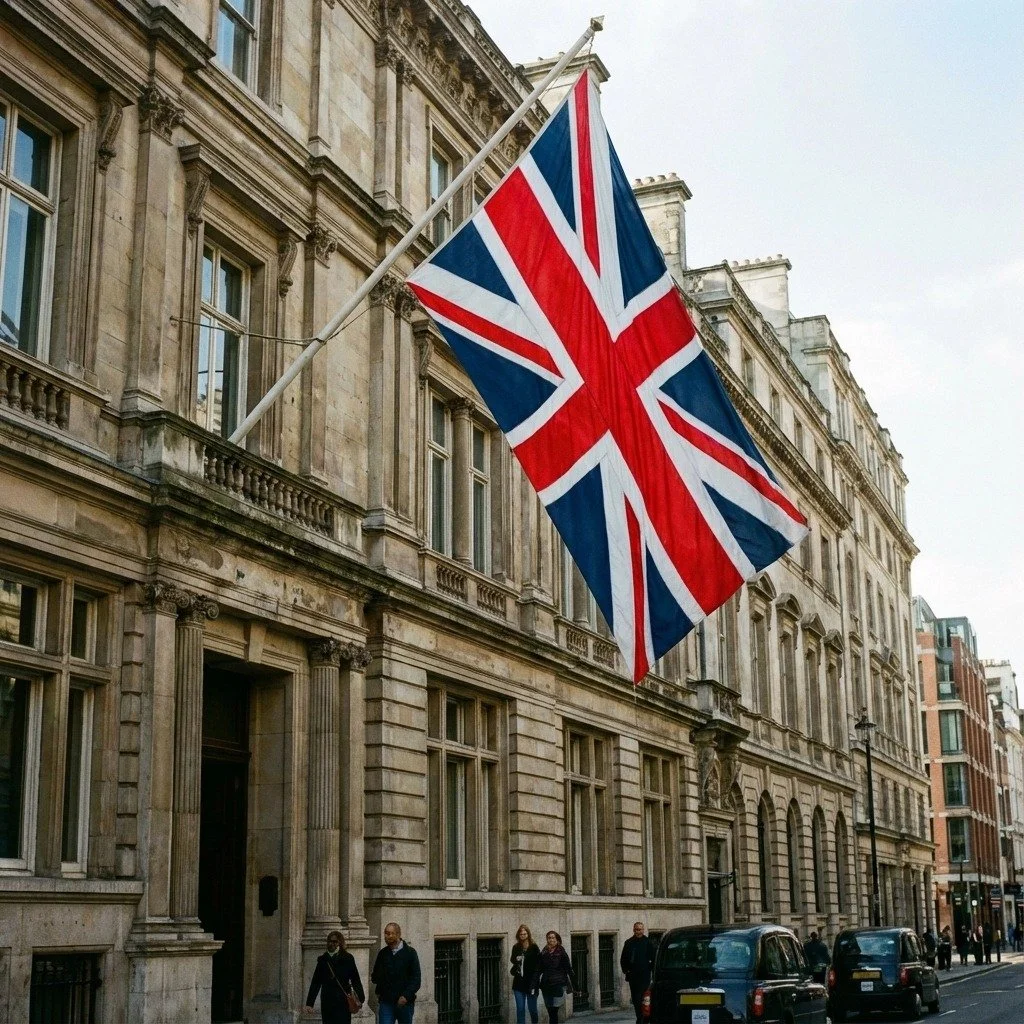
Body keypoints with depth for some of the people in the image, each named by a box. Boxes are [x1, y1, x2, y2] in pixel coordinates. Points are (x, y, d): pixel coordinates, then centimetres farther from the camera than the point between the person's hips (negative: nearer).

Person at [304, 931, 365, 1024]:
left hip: (343, 1002, -3)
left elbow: (355, 980, -1)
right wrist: (309, 1004, 3)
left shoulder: (347, 958, -1)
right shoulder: (323, 960, 8)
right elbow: (315, 983, 8)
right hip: (327, 1001, 3)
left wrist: (360, 998, -12)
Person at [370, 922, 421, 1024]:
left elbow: (416, 979, -4)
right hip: (386, 1002, 2)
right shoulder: (383, 953, 9)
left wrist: (406, 996, -15)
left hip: (405, 1002, -2)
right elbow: (375, 976, 18)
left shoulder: (410, 953, 0)